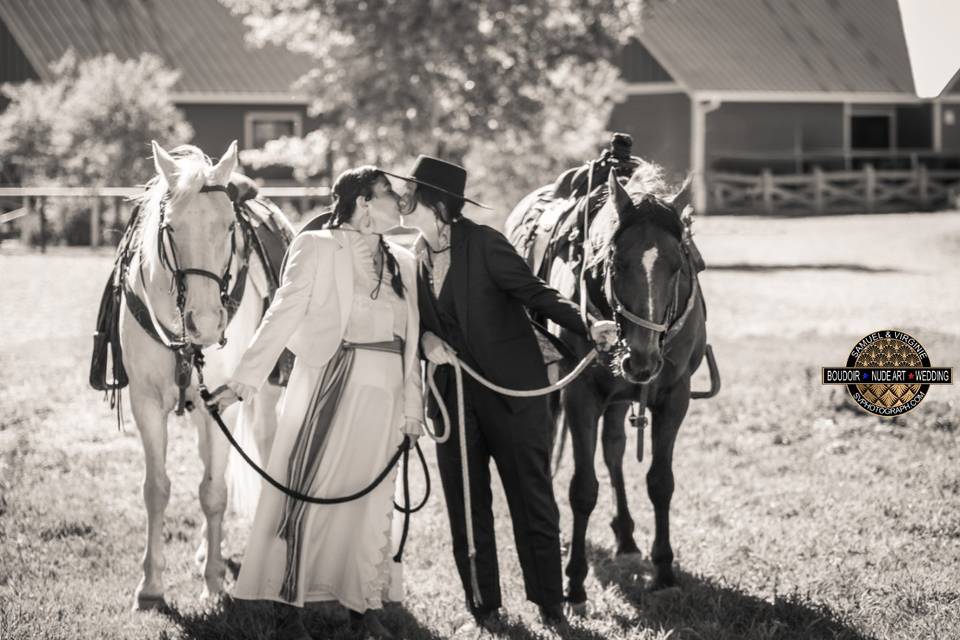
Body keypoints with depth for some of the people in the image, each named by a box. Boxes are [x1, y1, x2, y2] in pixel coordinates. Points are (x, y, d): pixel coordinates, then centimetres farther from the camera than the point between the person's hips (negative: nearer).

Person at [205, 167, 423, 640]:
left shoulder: (403, 263, 15)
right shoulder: (316, 248, -1)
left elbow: (410, 342, 17)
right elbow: (282, 317, -6)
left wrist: (412, 409, 12)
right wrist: (241, 382, -12)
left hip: (384, 394, 5)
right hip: (329, 383, -5)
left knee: (373, 500, 7)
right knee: (308, 488, -5)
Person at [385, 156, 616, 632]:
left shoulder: (484, 245, -13)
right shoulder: (417, 259, 5)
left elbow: (537, 294, -14)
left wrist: (587, 326, -28)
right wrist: (426, 339, -8)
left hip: (512, 391, -6)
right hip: (453, 392, 6)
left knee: (532, 499, 1)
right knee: (466, 504, 8)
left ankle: (550, 604, 10)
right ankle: (484, 605, 18)